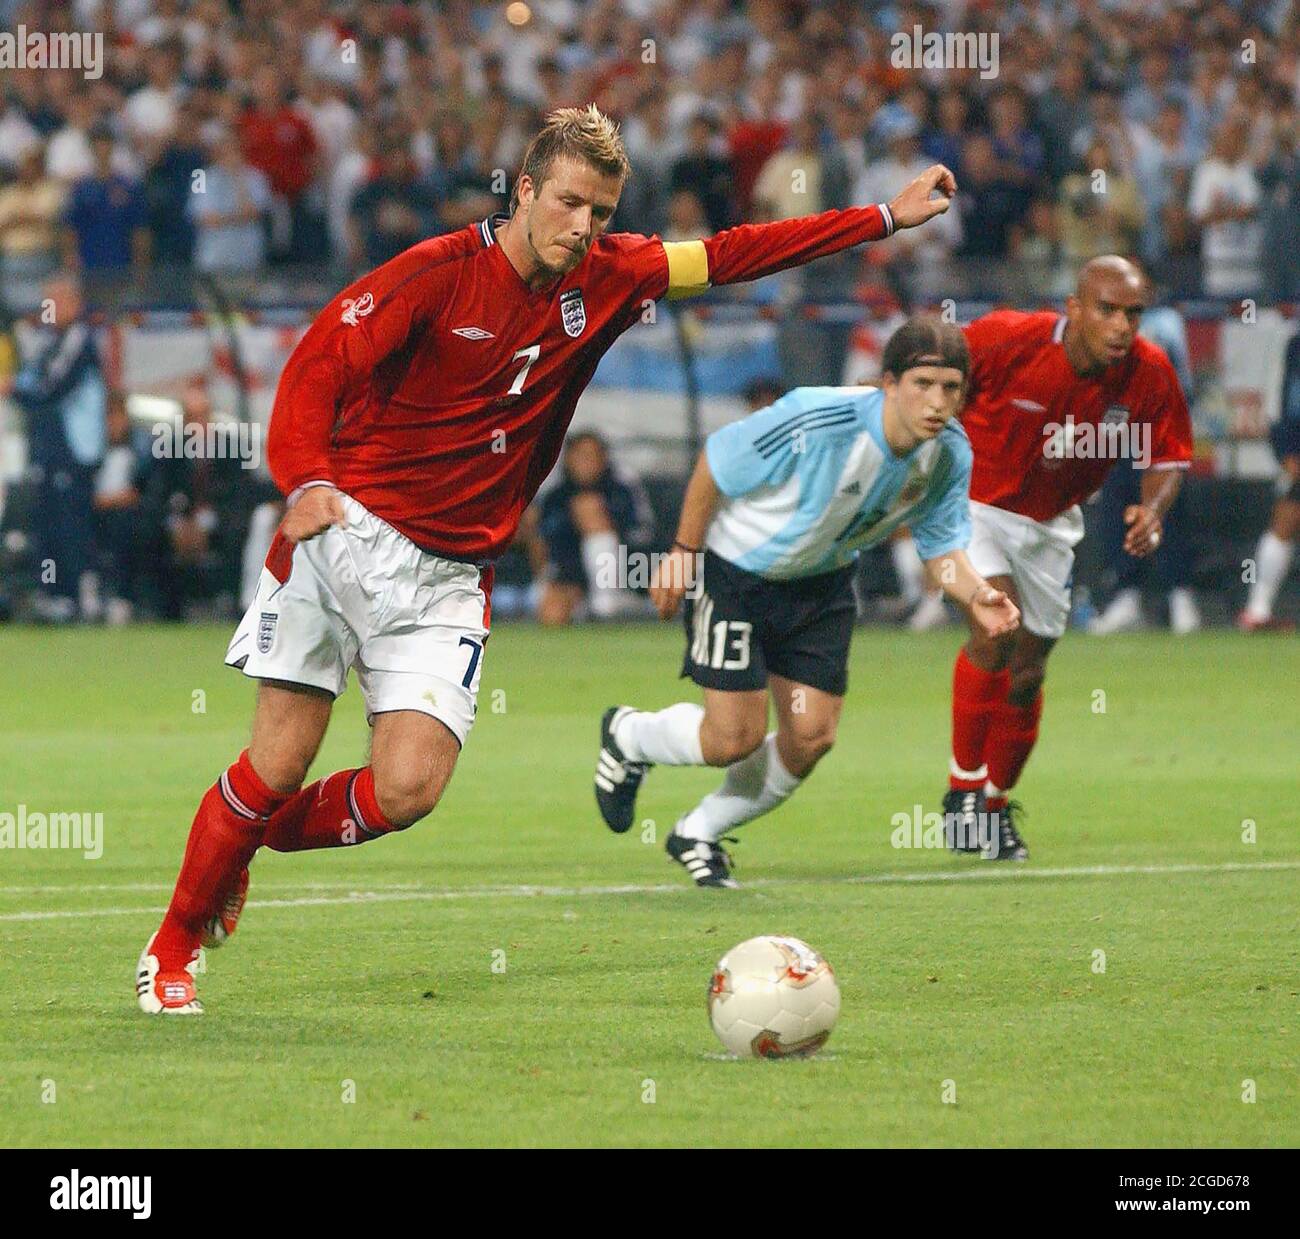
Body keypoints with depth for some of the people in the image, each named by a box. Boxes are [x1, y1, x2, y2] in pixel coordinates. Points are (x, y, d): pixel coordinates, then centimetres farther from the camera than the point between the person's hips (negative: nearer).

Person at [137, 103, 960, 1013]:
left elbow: (731, 255, 14)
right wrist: (307, 483, -23)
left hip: (451, 576, 4)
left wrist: (887, 219, 15)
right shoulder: (442, 271, -8)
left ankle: (249, 841, 16)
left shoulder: (607, 281, 6)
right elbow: (319, 364, -8)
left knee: (409, 788, -12)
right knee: (281, 762, -7)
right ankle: (175, 945, 12)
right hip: (344, 532, -4)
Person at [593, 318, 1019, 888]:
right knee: (734, 739, -7)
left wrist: (975, 594, -26)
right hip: (736, 570, -6)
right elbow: (716, 461, -21)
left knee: (811, 737, 0)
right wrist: (682, 552, -13)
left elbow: (941, 546, -4)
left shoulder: (950, 454, -16)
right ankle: (628, 734, 27)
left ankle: (699, 833, 25)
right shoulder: (817, 421, -35)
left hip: (823, 583, 6)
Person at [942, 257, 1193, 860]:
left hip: (1049, 525, 4)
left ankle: (996, 805, 30)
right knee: (996, 627, -25)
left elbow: (1167, 459, -4)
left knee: (1026, 672, 7)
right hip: (972, 501, -4)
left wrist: (1152, 510, -24)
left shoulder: (1150, 374, -16)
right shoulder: (1007, 337, -26)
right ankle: (963, 789, -10)